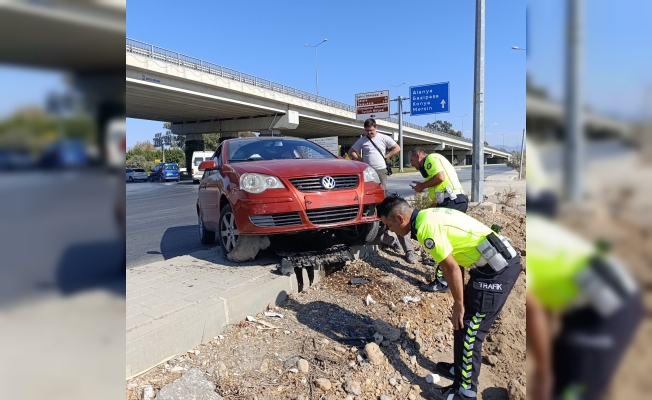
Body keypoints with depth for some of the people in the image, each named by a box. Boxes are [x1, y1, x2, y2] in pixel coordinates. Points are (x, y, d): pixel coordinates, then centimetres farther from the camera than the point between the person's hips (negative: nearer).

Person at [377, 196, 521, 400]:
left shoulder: (426, 228, -19)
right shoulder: (427, 216, 11)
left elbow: (451, 268, -18)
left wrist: (458, 305, -5)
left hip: (497, 268, -10)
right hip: (500, 261, 10)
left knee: (468, 329, 0)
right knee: (466, 323, 20)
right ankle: (462, 368, 37)